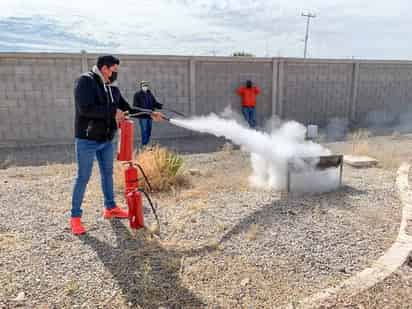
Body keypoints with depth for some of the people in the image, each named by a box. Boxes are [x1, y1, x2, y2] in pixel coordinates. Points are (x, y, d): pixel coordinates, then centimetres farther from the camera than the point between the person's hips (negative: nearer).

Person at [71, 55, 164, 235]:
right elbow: (85, 108, -24)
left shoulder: (112, 88, 10)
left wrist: (150, 115, 10)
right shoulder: (85, 81, -12)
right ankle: (75, 217, 11)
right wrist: (113, 112, -19)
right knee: (83, 178, -2)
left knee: (108, 174, 16)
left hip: (106, 140, 8)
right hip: (87, 140, -7)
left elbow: (127, 108, 16)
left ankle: (110, 208, 32)